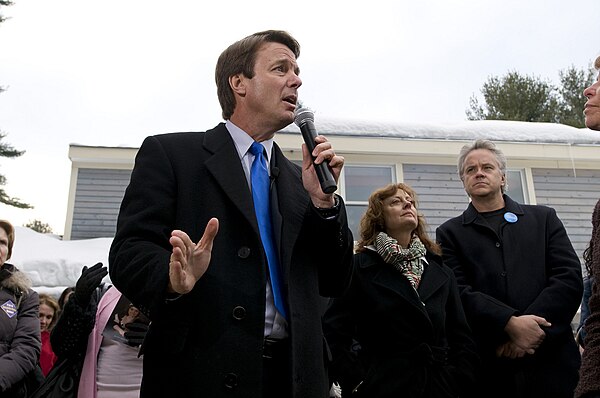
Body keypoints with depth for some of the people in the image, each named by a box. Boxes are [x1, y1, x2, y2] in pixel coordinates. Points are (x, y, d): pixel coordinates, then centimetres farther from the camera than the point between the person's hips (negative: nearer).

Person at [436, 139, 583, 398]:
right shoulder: (450, 233, 7)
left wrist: (531, 325, -13)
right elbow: (459, 292, -5)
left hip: (552, 360, 1)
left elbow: (570, 278, 0)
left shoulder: (544, 219, 11)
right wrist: (510, 323, -19)